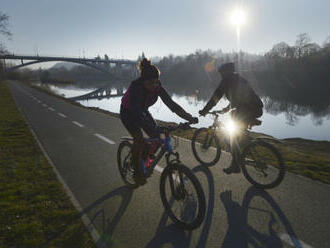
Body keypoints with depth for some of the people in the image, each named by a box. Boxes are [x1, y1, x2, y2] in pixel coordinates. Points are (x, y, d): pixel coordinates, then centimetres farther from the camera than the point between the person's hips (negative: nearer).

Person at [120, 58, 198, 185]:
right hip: (128, 112, -5)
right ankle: (137, 172, -5)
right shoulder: (135, 87, -36)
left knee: (157, 136, -10)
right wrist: (152, 127, -60)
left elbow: (171, 103, -25)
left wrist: (189, 118, -35)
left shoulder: (157, 87, -21)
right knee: (139, 138, -22)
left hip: (143, 111, 5)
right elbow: (136, 110, -47)